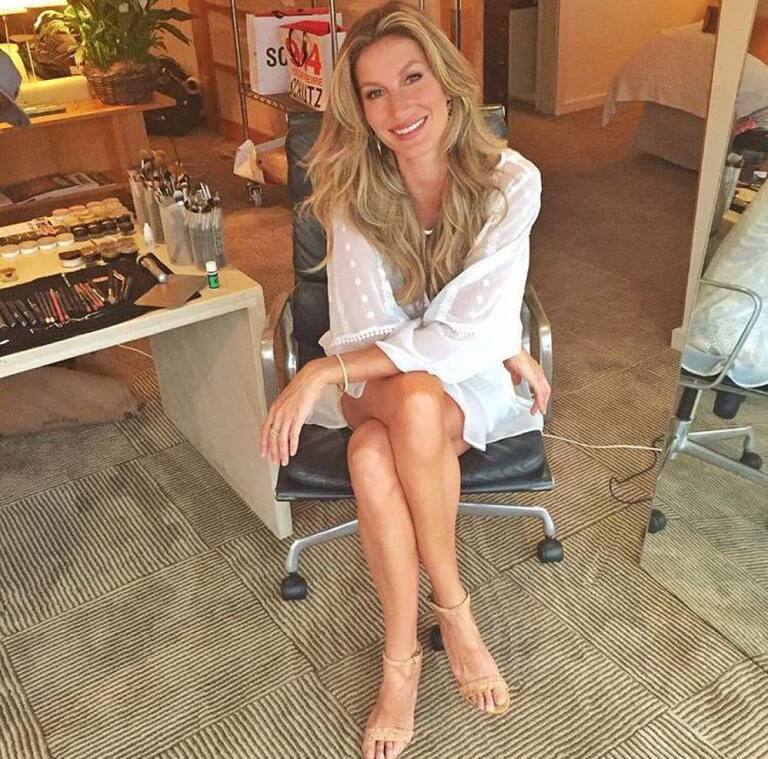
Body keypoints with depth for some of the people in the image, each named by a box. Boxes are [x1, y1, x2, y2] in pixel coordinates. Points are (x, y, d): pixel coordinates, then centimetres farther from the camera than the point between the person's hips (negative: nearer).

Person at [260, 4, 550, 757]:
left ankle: (400, 658, -12)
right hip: (378, 385, 2)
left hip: (476, 383, -1)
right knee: (385, 438, -34)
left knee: (381, 441, -33)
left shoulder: (510, 181, -17)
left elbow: (471, 333, -23)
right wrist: (500, 351, -19)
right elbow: (365, 331, -14)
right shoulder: (353, 193, -12)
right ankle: (452, 609, -11)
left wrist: (325, 372, -28)